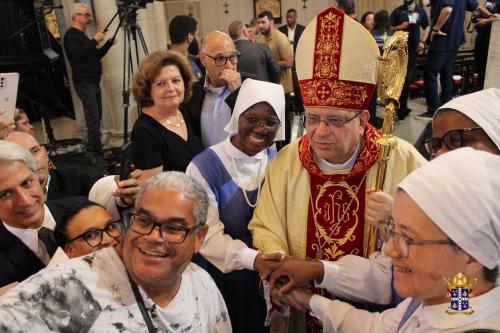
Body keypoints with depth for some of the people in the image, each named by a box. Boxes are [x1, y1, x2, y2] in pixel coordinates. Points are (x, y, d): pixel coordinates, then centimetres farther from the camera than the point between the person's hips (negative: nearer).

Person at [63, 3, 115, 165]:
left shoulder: (81, 35, 21)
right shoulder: (71, 34, -7)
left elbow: (95, 55, 23)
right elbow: (76, 54, -22)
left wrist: (108, 44, 11)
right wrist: (94, 41, -20)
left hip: (93, 82, 9)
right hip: (84, 83, -9)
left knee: (97, 117, 7)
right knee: (93, 119, -15)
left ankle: (93, 150, 15)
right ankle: (97, 155, -14)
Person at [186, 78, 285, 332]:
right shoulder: (204, 166, -20)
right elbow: (208, 234, -24)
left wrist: (278, 259, -20)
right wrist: (254, 258, -37)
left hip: (265, 278, 4)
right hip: (219, 277, -4)